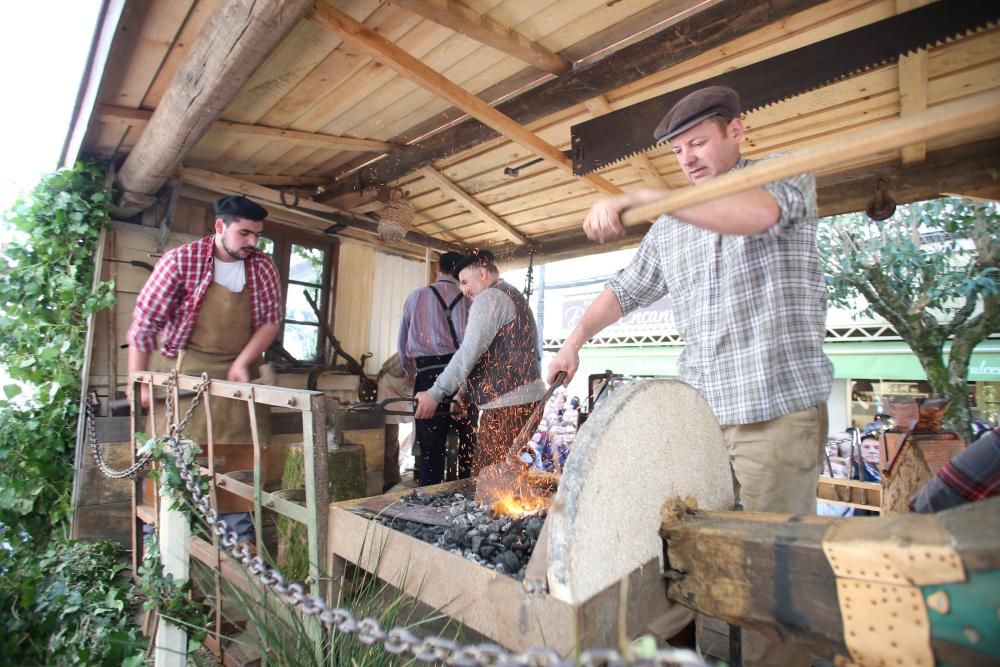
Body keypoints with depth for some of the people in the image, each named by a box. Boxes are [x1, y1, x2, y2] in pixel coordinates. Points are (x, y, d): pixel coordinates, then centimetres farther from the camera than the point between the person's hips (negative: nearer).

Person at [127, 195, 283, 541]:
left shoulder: (263, 268, 0)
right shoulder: (181, 261, -10)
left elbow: (271, 320, 2)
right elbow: (143, 324, -9)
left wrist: (243, 363, -10)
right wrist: (139, 383, -9)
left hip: (238, 372, 3)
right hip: (181, 369, -3)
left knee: (242, 455, 3)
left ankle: (240, 535, 17)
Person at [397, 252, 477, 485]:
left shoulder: (416, 296, 8)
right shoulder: (466, 299, 0)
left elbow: (402, 343, 12)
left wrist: (413, 371, 27)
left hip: (427, 376, 2)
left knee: (431, 447, 9)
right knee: (468, 443, 15)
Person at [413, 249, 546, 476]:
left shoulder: (490, 297, -6)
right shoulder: (514, 296, 24)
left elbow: (469, 352, -16)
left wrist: (435, 394, -12)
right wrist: (465, 394, 20)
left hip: (507, 404, -10)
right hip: (527, 398, 10)